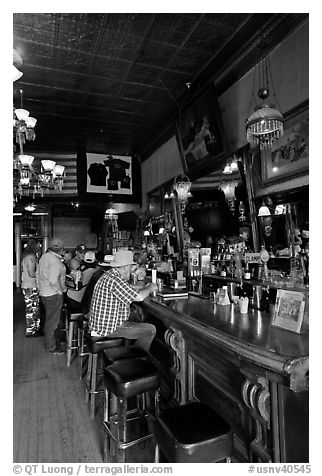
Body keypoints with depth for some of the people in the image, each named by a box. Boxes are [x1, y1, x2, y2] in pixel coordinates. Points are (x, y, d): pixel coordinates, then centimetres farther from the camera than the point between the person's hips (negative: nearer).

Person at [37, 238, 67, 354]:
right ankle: (51, 346, 17)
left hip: (44, 292, 10)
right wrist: (61, 290, -16)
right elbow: (53, 281, -31)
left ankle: (49, 341, 38)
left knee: (49, 318, 22)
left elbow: (40, 274, 15)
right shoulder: (55, 261, -24)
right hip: (53, 295, -10)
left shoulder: (44, 256, 6)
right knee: (52, 320, 3)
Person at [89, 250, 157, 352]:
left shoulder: (109, 275, 9)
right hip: (108, 329, -11)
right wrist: (150, 288, -8)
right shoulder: (114, 280, -24)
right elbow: (139, 297, -27)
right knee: (150, 330, -5)